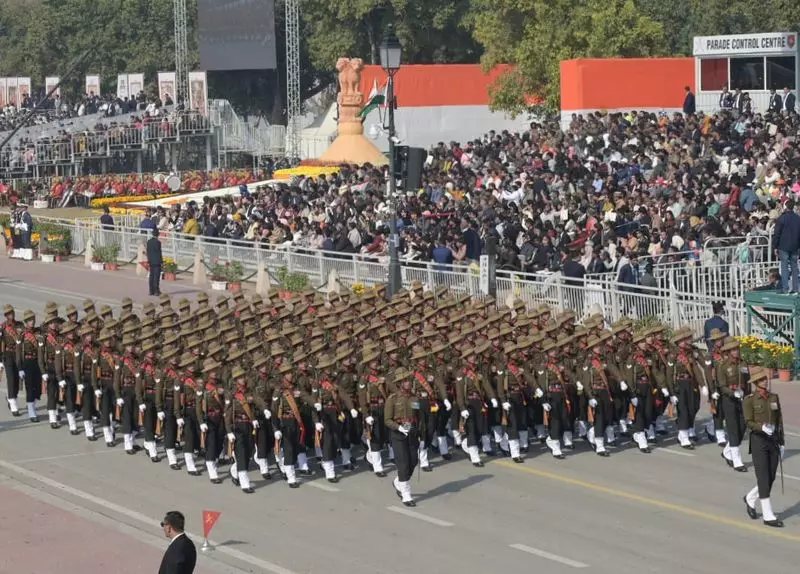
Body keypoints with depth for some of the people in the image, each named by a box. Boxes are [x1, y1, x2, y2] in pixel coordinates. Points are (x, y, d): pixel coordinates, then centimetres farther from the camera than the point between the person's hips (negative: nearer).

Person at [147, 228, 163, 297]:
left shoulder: (149, 241, 4)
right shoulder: (157, 242, -16)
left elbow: (148, 251, 10)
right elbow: (159, 252, -15)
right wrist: (161, 261, -6)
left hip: (151, 262, 7)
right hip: (157, 262, -7)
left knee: (151, 276, 12)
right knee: (156, 276, -4)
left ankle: (151, 291, 16)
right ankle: (156, 291, -5)